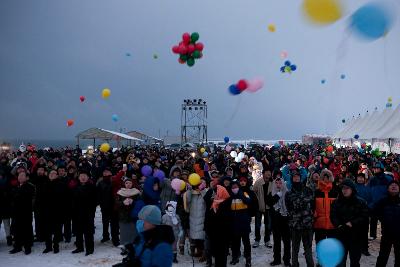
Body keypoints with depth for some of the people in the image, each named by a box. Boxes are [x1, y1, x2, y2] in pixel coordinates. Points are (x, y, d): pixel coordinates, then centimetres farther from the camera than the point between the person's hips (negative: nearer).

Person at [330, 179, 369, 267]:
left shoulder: (361, 202, -1)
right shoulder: (336, 202, 5)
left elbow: (364, 217, -7)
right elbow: (333, 216, -1)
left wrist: (352, 223, -18)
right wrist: (339, 225, -18)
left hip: (356, 236, -1)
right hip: (341, 234, 1)